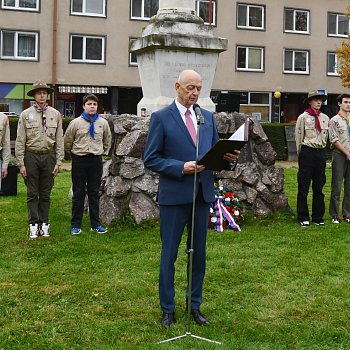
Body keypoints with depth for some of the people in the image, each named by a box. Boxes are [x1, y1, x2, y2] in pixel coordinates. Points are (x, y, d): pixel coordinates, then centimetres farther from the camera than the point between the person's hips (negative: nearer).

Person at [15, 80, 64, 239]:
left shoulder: (55, 114, 5)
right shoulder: (25, 114, 0)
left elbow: (59, 140, 5)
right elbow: (20, 141, -1)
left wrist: (58, 162, 0)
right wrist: (21, 163, -6)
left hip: (49, 156, 1)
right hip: (31, 156, -1)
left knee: (46, 193, 8)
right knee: (32, 193, 4)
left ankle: (44, 224, 17)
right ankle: (33, 225, 10)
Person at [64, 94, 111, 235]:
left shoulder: (103, 123, 2)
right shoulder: (75, 123, -5)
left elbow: (107, 140, 20)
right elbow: (67, 141, 7)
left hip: (96, 160, 2)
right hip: (79, 160, -2)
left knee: (94, 193, 9)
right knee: (79, 193, 4)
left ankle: (96, 224, 17)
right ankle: (75, 225, 12)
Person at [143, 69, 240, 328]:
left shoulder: (208, 117, 11)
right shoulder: (161, 118, -5)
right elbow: (150, 159, -8)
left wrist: (228, 157, -6)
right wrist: (180, 167, -20)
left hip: (203, 195, 5)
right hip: (174, 195, -5)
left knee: (199, 254, 13)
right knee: (169, 255, 5)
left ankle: (195, 305, 26)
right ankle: (168, 309, 18)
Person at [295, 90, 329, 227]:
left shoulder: (325, 118, 11)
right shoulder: (303, 117, -3)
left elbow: (326, 137, 18)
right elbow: (298, 137, 0)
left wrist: (321, 148, 14)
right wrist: (301, 154, 1)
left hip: (321, 153, 5)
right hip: (307, 152, -5)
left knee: (319, 186, 9)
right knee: (303, 187, -1)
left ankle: (318, 217, 16)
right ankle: (303, 218, 6)